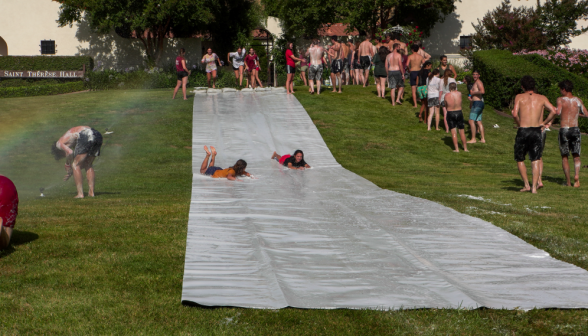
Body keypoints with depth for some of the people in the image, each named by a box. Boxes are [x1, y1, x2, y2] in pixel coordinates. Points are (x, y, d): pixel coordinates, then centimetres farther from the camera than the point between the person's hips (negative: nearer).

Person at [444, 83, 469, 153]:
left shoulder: (446, 95, -10)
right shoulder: (459, 94, -6)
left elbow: (446, 106, 5)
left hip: (450, 114, -2)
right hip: (459, 113, 2)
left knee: (453, 131, 2)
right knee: (461, 131, 12)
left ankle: (456, 149, -3)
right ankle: (465, 148, 19)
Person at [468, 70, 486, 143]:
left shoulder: (478, 82, -10)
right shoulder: (475, 83, 21)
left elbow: (482, 91, -28)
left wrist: (473, 93, -16)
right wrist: (471, 97, 13)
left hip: (477, 103, -11)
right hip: (476, 103, 11)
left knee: (471, 121, -11)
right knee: (479, 122, 12)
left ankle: (473, 139, -10)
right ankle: (482, 139, 13)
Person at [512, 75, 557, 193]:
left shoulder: (519, 97, 4)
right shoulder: (542, 98, 10)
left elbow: (515, 114, -10)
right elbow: (553, 111, -3)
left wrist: (519, 124, 6)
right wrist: (543, 123, 6)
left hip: (523, 131, -1)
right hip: (536, 131, 1)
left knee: (520, 159, 15)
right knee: (535, 160, 4)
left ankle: (526, 185, 9)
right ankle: (534, 187, -7)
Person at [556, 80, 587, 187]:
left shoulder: (561, 100, -5)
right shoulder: (578, 100, 7)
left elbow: (558, 112, -22)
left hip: (564, 130, -2)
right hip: (575, 129, 2)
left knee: (564, 157, 9)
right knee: (576, 156, 6)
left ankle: (568, 181, 5)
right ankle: (577, 174, -21)